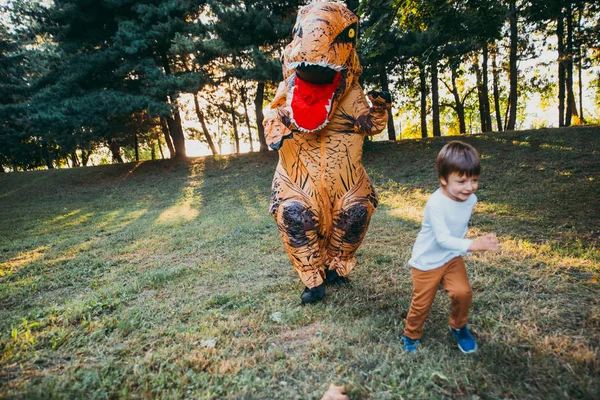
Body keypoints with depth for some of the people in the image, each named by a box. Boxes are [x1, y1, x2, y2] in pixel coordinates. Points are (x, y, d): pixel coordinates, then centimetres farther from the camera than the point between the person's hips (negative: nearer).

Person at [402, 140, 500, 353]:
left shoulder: (471, 199, -9)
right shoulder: (436, 203, -31)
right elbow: (442, 238, -35)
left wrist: (461, 247, 9)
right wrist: (474, 245, -44)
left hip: (452, 258, 5)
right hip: (426, 261, -5)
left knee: (463, 292, -14)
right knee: (421, 303, 7)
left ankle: (458, 327, 18)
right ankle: (411, 336, 35)